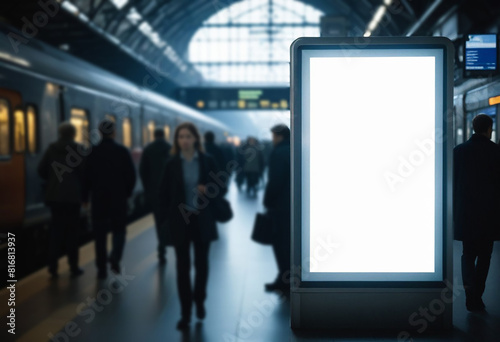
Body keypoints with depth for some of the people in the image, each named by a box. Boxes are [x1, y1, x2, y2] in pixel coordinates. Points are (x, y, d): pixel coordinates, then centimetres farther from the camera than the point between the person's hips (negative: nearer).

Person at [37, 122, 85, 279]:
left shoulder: (51, 148, 2)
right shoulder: (78, 149, -8)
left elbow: (41, 170, 1)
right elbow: (83, 171, -12)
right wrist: (83, 188, 6)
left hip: (54, 195, 4)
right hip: (72, 195, -3)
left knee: (56, 230, 11)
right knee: (72, 231, 5)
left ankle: (53, 266, 8)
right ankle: (74, 267, 9)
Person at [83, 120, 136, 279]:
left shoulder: (92, 152, -2)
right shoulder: (122, 151, -4)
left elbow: (86, 176, -1)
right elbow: (131, 174, -2)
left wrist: (85, 197, 9)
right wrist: (127, 192, 11)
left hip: (99, 198, 1)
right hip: (119, 198, -1)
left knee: (100, 233, 8)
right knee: (119, 229, 13)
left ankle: (102, 269, 9)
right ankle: (115, 257, -11)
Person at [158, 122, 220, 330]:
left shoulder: (207, 161, -2)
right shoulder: (172, 163, -1)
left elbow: (219, 188, 2)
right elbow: (164, 193, 3)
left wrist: (208, 190, -19)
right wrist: (167, 218, -3)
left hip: (202, 220, 0)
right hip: (180, 220, 0)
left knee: (201, 263, 12)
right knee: (182, 266, 3)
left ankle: (200, 301, 35)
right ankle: (185, 312, 11)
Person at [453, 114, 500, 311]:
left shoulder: (459, 151, 1)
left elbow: (453, 183, 4)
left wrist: (455, 210, 12)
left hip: (465, 213, 2)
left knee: (468, 254, 11)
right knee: (484, 256, 10)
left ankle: (470, 291, -9)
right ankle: (476, 296, 10)